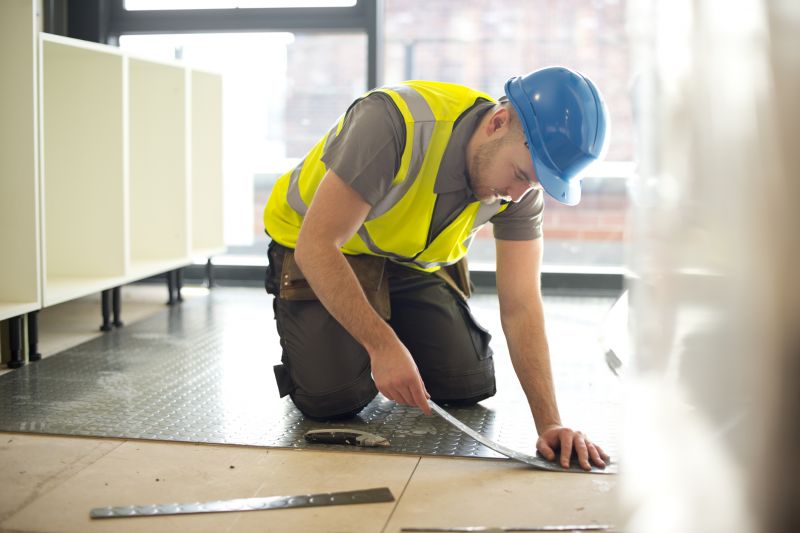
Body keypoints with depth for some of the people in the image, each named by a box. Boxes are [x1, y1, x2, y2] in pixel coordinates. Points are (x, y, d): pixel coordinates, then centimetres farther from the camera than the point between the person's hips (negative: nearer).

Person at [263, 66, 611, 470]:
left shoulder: (523, 185, -19)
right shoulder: (393, 120, -38)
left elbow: (521, 305, -20)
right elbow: (316, 244, -35)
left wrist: (549, 423, -29)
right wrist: (383, 346, -38)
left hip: (415, 260, 5)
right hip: (319, 250, -5)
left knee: (469, 386, -3)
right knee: (334, 397, -19)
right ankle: (300, 335, 15)